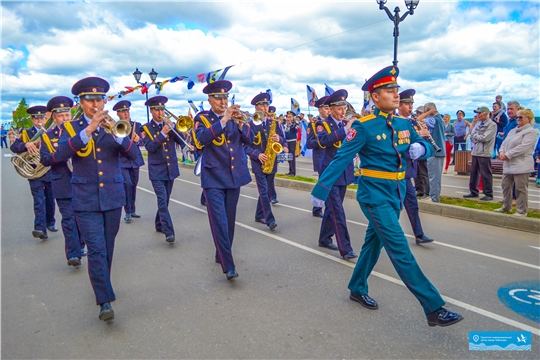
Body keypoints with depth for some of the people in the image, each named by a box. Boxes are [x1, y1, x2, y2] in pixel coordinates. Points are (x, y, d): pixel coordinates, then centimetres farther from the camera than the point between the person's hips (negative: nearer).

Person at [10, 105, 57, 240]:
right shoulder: (25, 133, 6)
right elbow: (13, 146, -6)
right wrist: (26, 144, -26)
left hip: (50, 171, 2)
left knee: (50, 200, 12)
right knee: (39, 201, -12)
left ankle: (50, 223, 29)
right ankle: (40, 228, -19)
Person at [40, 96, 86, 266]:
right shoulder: (47, 136, 6)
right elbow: (44, 159, -5)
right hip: (63, 185, -2)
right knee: (68, 219, -6)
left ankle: (80, 246, 30)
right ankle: (73, 254, -5)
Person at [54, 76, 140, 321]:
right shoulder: (71, 127, 2)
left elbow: (133, 154, -7)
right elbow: (59, 156, -16)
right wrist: (88, 130, -25)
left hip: (113, 196, 2)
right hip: (86, 199, -2)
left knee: (107, 248, 13)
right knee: (96, 250, -10)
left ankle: (101, 284, 35)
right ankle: (105, 301, -4)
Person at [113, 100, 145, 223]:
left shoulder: (136, 125, 8)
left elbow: (142, 140, 2)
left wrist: (138, 140, -19)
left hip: (135, 160, 4)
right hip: (122, 161, -4)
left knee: (133, 185, 10)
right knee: (127, 184, -15)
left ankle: (132, 210, 24)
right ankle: (127, 212, -3)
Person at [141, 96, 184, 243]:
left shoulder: (170, 125, 9)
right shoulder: (146, 128, 0)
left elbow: (181, 141, -2)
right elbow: (149, 147, -14)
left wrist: (172, 129, -15)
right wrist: (162, 134, -23)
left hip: (171, 169, 4)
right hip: (157, 170, -4)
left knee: (165, 200, 13)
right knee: (162, 200, -14)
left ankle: (159, 225, 30)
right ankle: (169, 232, -18)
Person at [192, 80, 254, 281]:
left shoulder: (234, 117, 11)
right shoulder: (202, 118, 0)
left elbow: (248, 140, 1)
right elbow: (201, 138, -21)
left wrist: (240, 122, -15)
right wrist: (223, 120, -24)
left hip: (235, 175, 5)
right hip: (214, 177, -4)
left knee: (229, 220, 12)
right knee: (219, 222, -11)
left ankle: (221, 255, 30)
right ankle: (228, 266, -10)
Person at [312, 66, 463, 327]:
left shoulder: (403, 124, 7)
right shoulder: (364, 126, -13)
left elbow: (425, 146, 13)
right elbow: (341, 159, -16)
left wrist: (420, 148, -12)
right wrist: (320, 190, -18)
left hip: (396, 194, 8)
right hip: (375, 195, -7)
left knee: (374, 243, 19)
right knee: (400, 251, -7)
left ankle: (357, 288, 37)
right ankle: (434, 308, -1)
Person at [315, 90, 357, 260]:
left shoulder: (347, 124, 10)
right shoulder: (323, 124, -5)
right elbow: (324, 140, -27)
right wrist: (345, 130, -30)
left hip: (344, 172, 6)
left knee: (332, 208, 15)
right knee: (337, 212, -8)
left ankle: (324, 239, 30)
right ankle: (345, 249, -6)